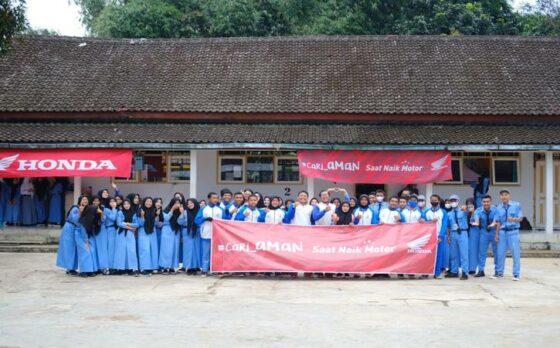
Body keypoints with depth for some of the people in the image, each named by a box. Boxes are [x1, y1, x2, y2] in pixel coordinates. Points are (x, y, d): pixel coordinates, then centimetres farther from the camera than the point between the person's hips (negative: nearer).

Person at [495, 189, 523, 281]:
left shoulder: (516, 205, -3)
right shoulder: (499, 207, 7)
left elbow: (520, 218, -5)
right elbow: (499, 222, 11)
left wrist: (513, 219, -26)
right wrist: (497, 234, 7)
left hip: (513, 231, -3)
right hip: (503, 232, 4)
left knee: (515, 253, -1)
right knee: (501, 253, 7)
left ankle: (516, 274, 7)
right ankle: (500, 272, 18)